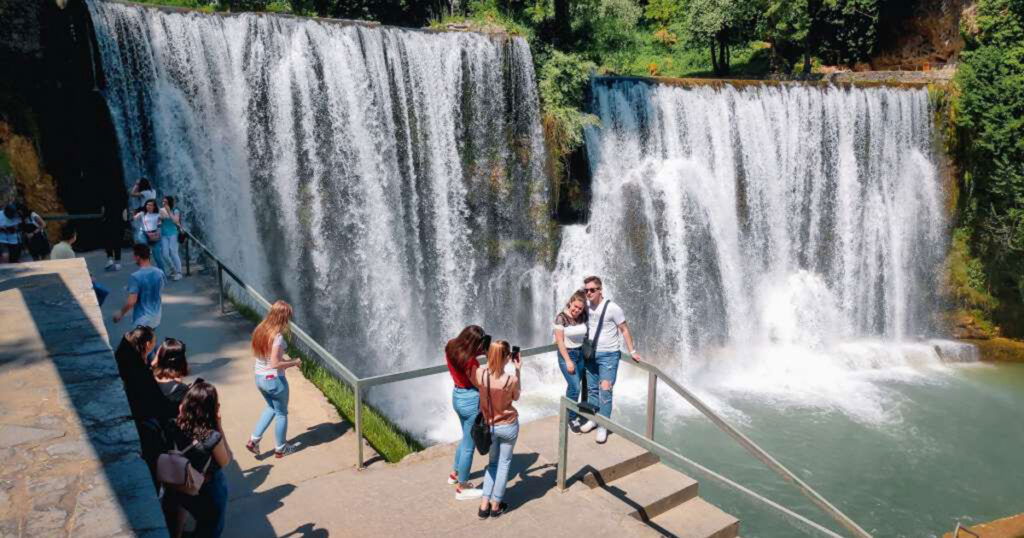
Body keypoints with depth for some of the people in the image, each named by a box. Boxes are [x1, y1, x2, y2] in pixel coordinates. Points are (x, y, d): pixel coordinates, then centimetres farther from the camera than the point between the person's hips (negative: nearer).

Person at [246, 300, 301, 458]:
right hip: (274, 380, -8)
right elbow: (275, 364, -26)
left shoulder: (260, 330, 0)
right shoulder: (277, 336, -25)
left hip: (259, 378, 8)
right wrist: (293, 362, -11)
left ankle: (254, 440, 23)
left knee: (271, 407, 29)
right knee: (281, 413, 13)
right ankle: (280, 449, 27)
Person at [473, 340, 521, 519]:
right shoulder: (511, 380, -25)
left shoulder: (479, 373, -19)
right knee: (504, 463, 16)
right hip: (508, 426, -3)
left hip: (489, 426, 3)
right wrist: (518, 371, -4)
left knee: (493, 462, 22)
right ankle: (496, 506, 25)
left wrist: (491, 361, 5)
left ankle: (484, 505, 20)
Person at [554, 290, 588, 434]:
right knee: (575, 387, -9)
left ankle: (570, 414, 28)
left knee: (573, 386, 11)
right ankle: (572, 418, 9)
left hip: (580, 353, 5)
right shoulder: (561, 318, -17)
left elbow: (585, 334, 8)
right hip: (567, 354, -5)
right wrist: (568, 361, -16)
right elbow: (560, 341, -15)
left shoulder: (583, 316, -4)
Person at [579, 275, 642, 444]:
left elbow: (624, 330, -6)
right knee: (592, 388, 14)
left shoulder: (612, 308, -16)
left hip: (609, 355, -5)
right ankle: (593, 419, 29)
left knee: (605, 389, -8)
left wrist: (632, 351, -5)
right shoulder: (586, 306, -1)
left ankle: (603, 426, 1)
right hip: (591, 354, 5)